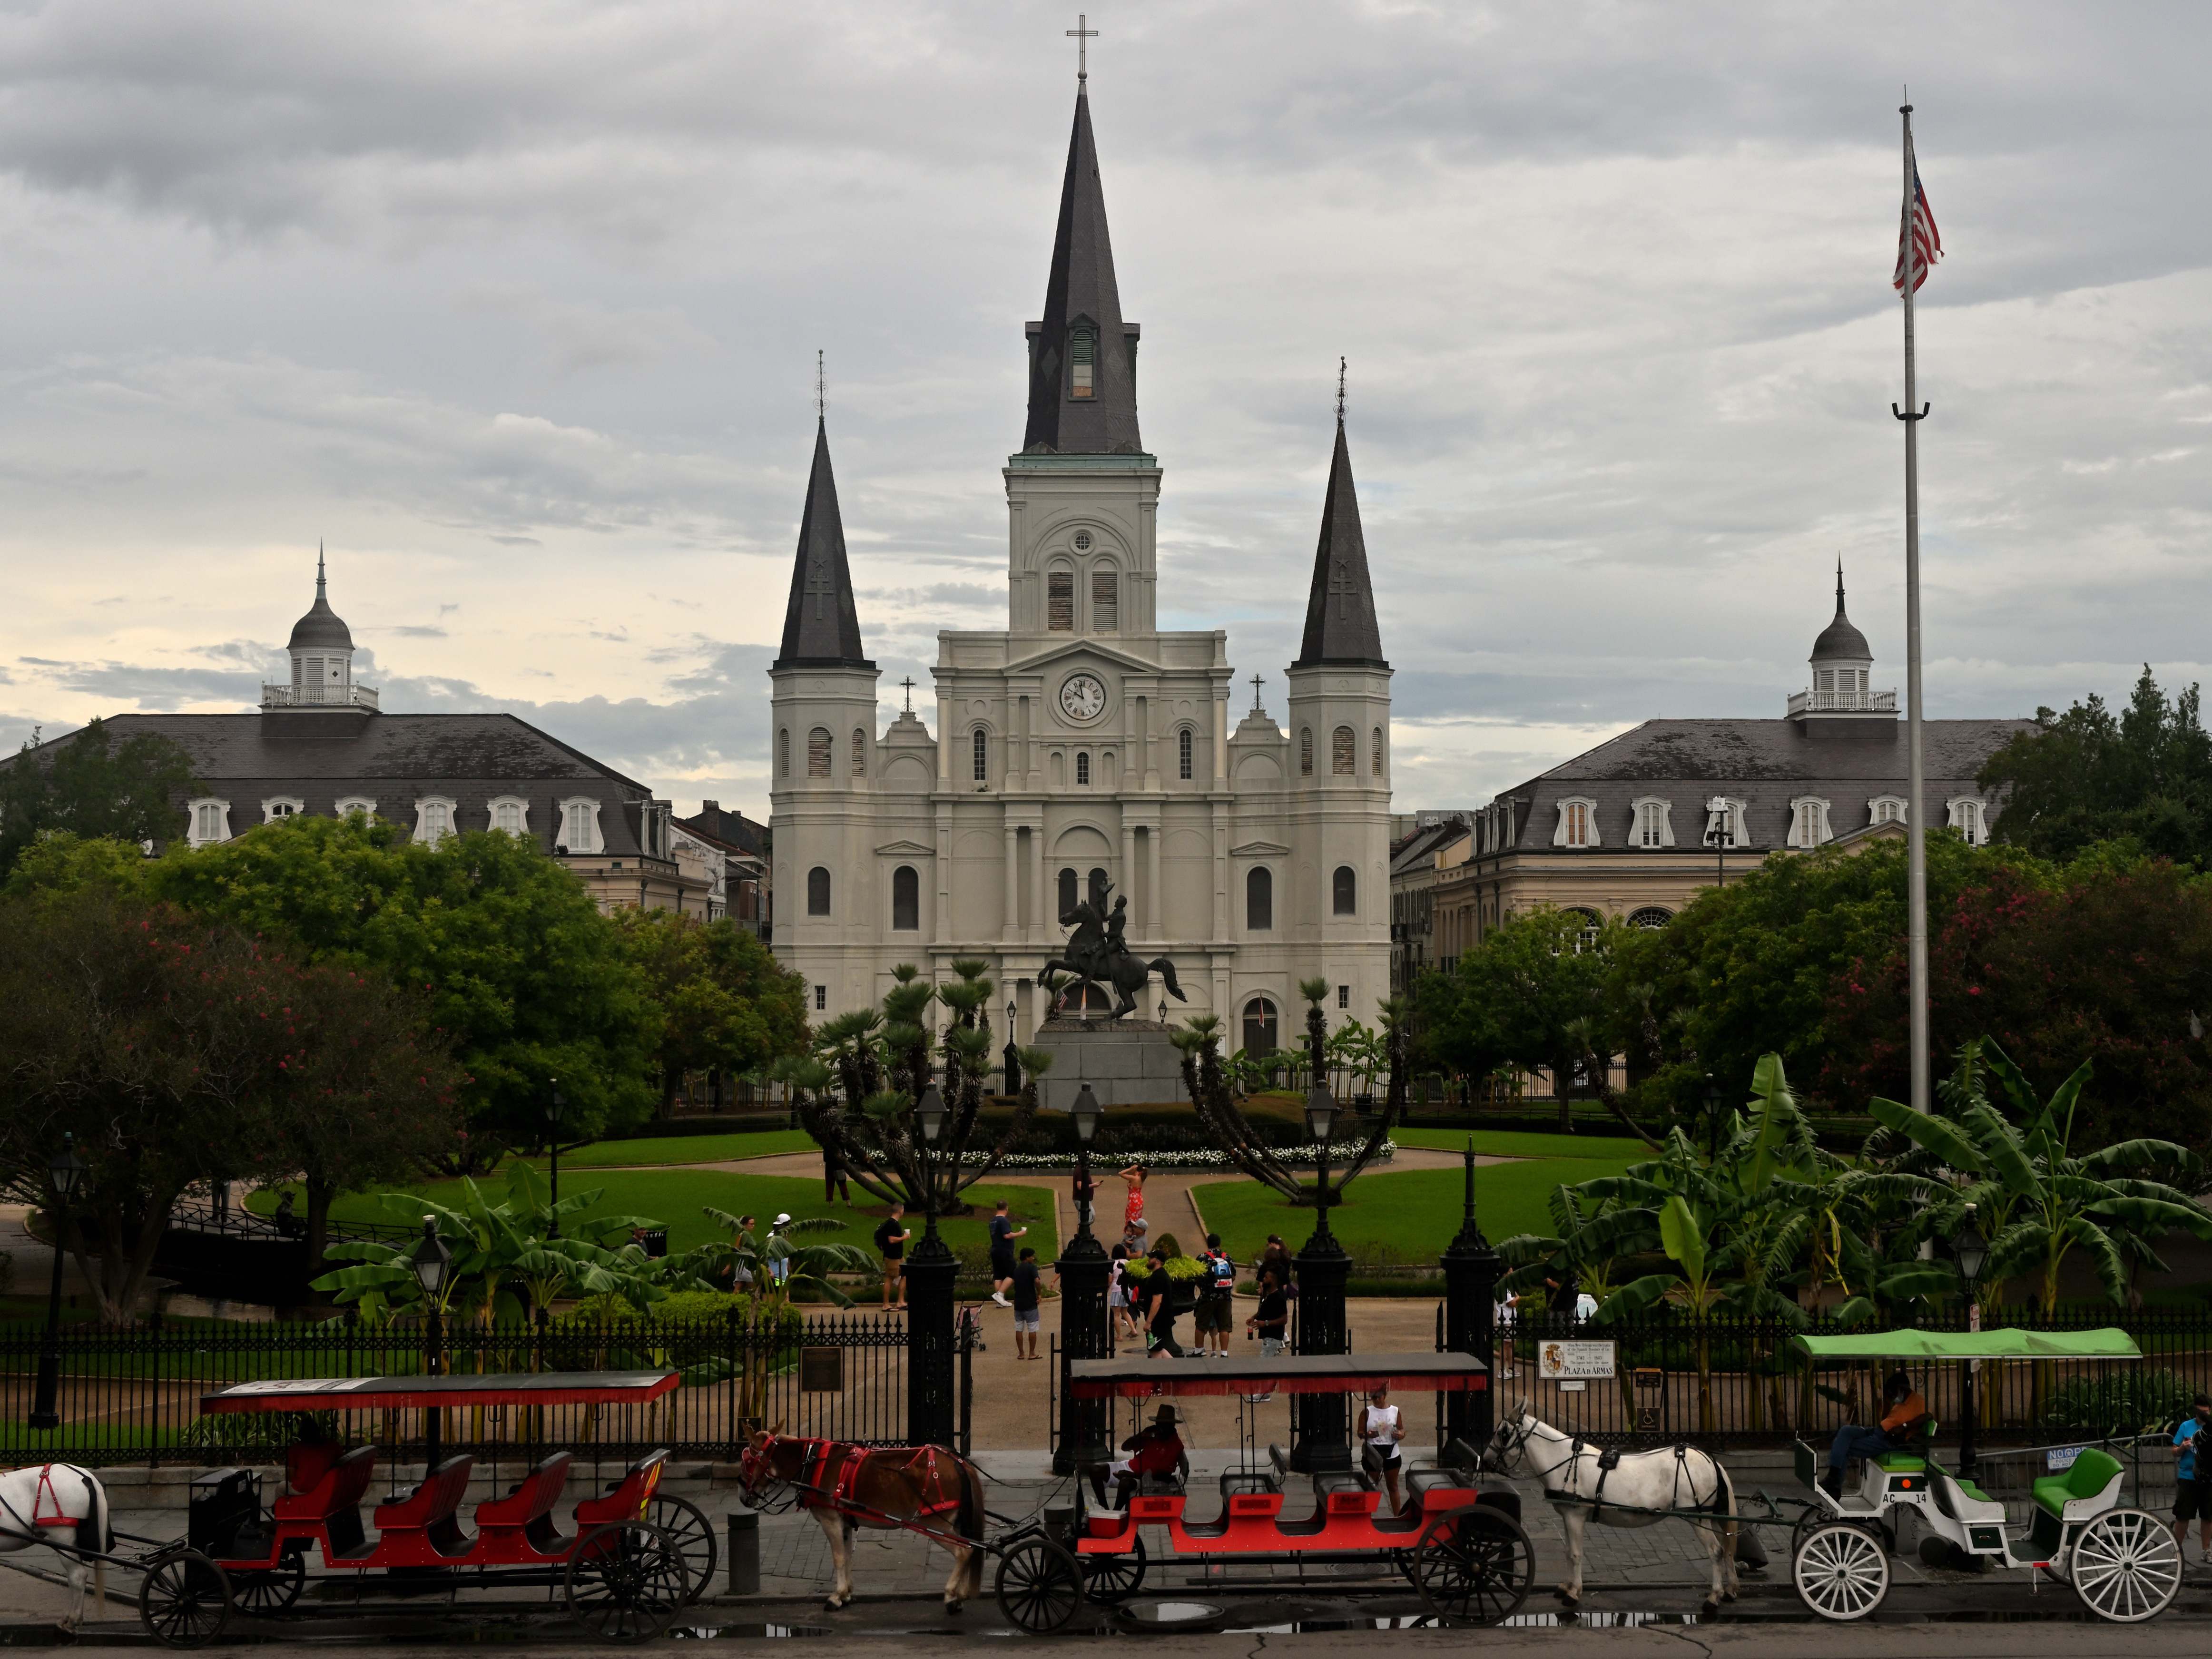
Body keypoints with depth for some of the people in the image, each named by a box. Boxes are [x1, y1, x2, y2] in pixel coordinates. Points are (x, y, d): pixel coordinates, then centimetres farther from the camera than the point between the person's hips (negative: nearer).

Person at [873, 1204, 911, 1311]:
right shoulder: (892, 1224, -18)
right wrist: (904, 1238, -15)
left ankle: (901, 1302, 14)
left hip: (899, 1256, 10)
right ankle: (886, 1305, 1)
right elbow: (892, 1240, -26)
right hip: (892, 1257, -10)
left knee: (904, 1275, 11)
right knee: (890, 1279, -4)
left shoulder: (895, 1223, 13)